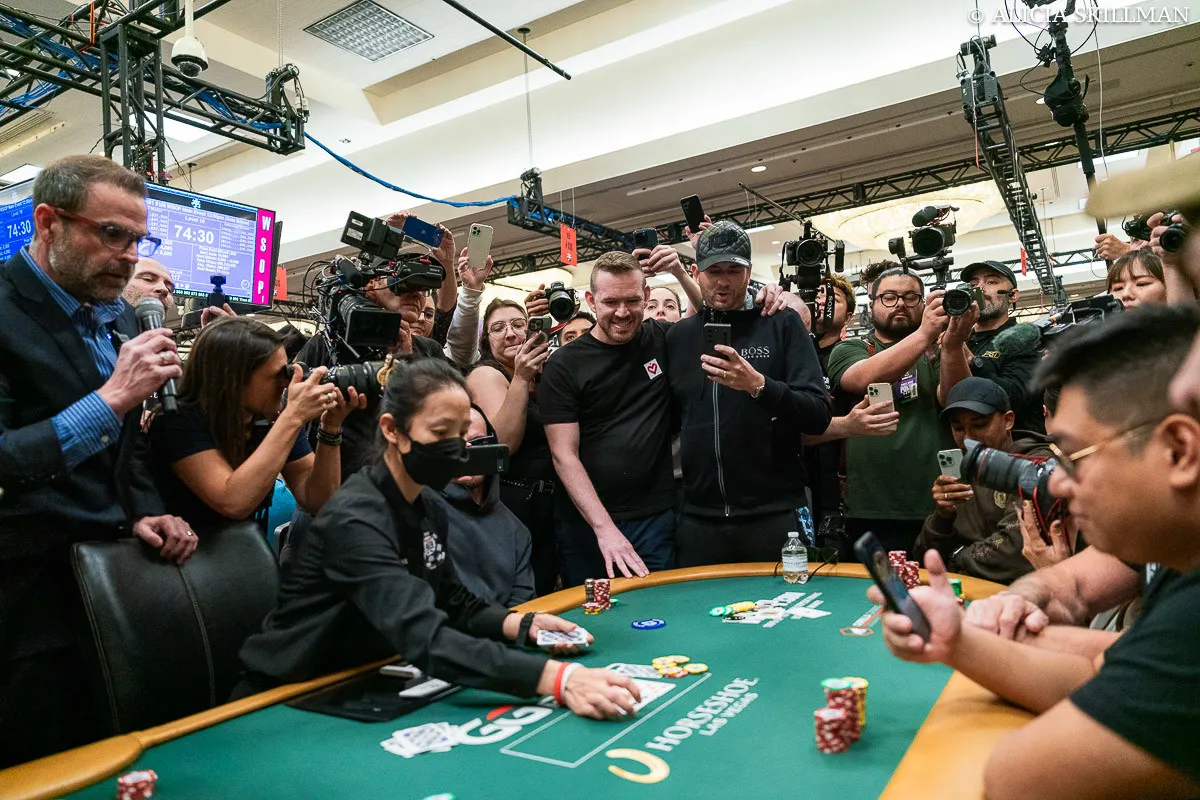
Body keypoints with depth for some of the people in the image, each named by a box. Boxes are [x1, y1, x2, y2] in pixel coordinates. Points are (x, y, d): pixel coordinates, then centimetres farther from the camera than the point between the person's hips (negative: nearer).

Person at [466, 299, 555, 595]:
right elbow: (504, 443, -21)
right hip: (508, 506, -7)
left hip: (545, 505, 7)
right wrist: (520, 379, -26)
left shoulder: (541, 378, 11)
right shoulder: (486, 374, -8)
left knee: (544, 599, 16)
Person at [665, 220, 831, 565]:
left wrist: (759, 386, -24)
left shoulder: (782, 324, 0)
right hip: (699, 519, 3)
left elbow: (819, 417, -9)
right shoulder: (678, 336, 9)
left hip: (774, 515, -3)